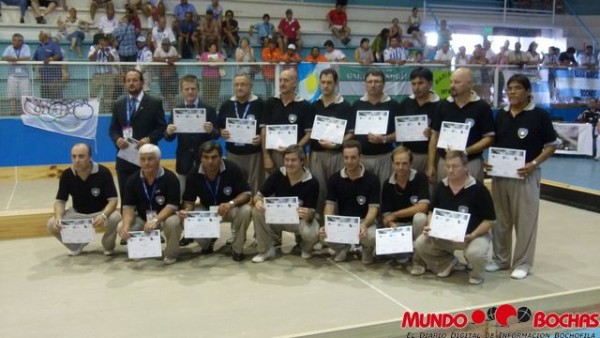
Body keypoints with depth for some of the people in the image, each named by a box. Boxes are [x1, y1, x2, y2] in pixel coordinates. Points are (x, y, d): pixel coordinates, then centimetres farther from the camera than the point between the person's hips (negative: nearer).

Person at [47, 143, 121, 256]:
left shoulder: (103, 172, -21)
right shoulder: (67, 175, -11)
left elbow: (113, 199, -23)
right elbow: (60, 201, -7)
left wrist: (103, 215, -44)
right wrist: (58, 218, -29)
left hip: (100, 212, -3)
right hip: (77, 213, 3)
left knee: (114, 218, -36)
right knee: (52, 224, -19)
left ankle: (108, 246, -1)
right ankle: (77, 245, 12)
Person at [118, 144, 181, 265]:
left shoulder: (170, 178, -18)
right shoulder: (133, 179, -6)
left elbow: (172, 205, -24)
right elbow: (128, 206, -9)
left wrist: (155, 220, -39)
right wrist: (126, 225, -28)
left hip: (165, 216, -4)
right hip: (142, 218, 4)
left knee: (172, 223, -37)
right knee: (122, 228, -19)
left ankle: (171, 255, -8)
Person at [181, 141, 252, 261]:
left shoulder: (232, 169, -25)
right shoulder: (193, 174, -18)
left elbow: (247, 194, -24)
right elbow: (189, 201, -10)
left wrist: (231, 203, -44)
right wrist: (187, 210, -35)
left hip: (230, 209, -2)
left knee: (245, 211, -35)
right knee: (186, 221, -25)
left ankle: (237, 249, -9)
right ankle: (207, 243, 11)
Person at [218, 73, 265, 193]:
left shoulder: (260, 104, -3)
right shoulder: (226, 105, 8)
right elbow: (219, 128, 14)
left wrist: (261, 138, -21)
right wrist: (222, 133, -8)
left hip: (254, 154, -3)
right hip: (233, 154, 4)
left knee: (255, 189, 2)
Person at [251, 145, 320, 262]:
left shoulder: (312, 183, -21)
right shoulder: (277, 175, -13)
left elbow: (311, 214, -21)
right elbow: (258, 196, -9)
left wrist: (308, 215, -47)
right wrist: (258, 201, -34)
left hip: (300, 220, -2)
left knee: (311, 234, -36)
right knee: (257, 211, -25)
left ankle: (307, 249, 6)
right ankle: (266, 250, -6)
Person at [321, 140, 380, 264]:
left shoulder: (372, 179, -11)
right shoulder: (334, 179, -3)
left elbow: (373, 208, -15)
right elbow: (330, 205, -6)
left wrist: (364, 225, -36)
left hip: (364, 220, -2)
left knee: (371, 237, -36)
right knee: (326, 234, -30)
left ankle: (367, 249, 7)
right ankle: (342, 247, 10)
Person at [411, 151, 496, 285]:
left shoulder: (478, 189, -16)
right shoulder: (441, 186, 0)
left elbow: (489, 220, -13)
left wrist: (472, 236, -26)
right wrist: (430, 227, -10)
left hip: (474, 234, -5)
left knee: (474, 253, -37)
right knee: (420, 243, -16)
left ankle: (476, 273, 3)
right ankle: (446, 262, 14)